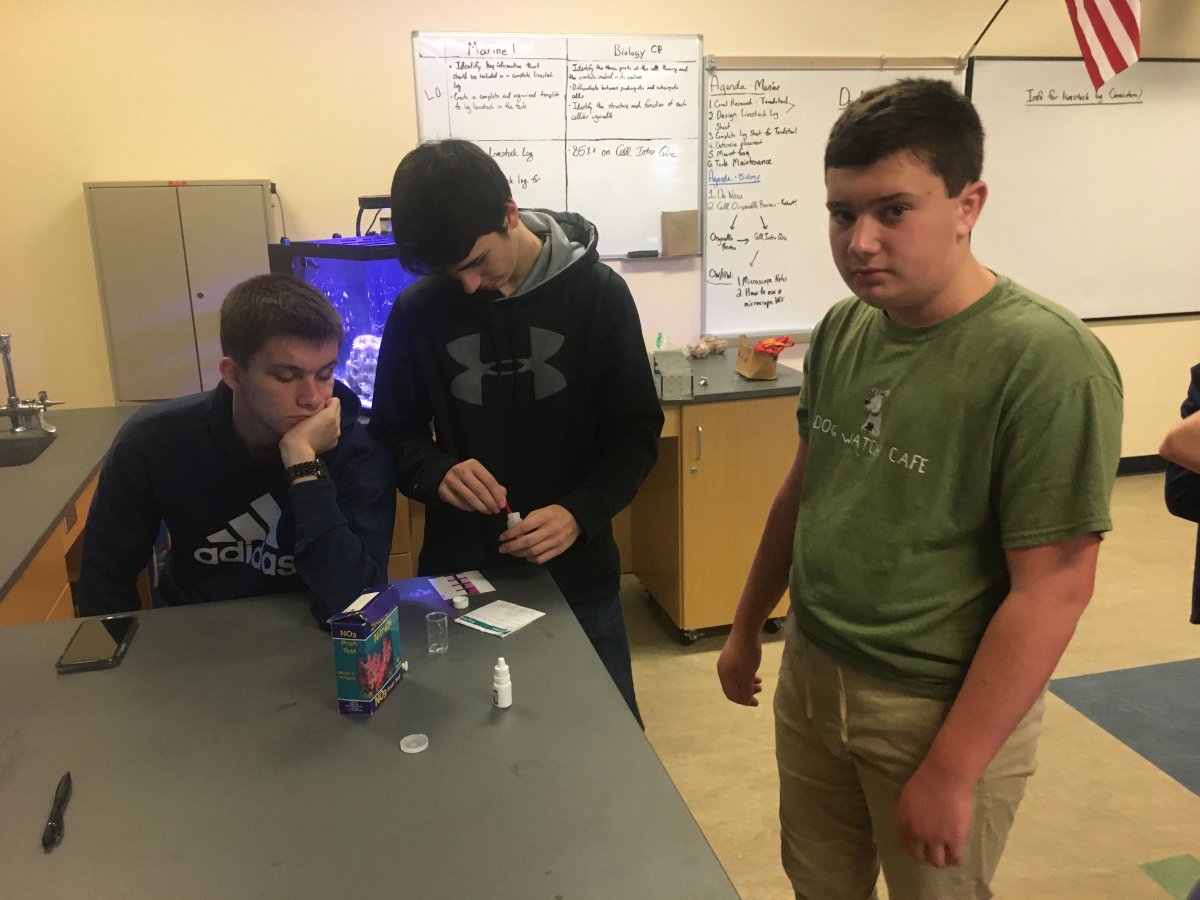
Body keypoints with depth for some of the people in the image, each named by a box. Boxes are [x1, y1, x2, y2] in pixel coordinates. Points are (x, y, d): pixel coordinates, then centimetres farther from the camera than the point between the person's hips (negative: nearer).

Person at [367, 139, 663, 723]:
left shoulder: (598, 294, -8)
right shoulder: (417, 312, -5)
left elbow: (638, 430, -4)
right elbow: (394, 433, 5)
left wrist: (580, 514, -20)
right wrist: (437, 472, -17)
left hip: (576, 575, 0)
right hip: (456, 575, 1)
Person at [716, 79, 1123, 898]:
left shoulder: (1047, 360, -21)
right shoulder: (841, 331, -2)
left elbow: (1053, 589, -20)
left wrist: (951, 771, -18)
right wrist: (747, 626, 16)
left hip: (943, 706, -5)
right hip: (810, 674, 6)